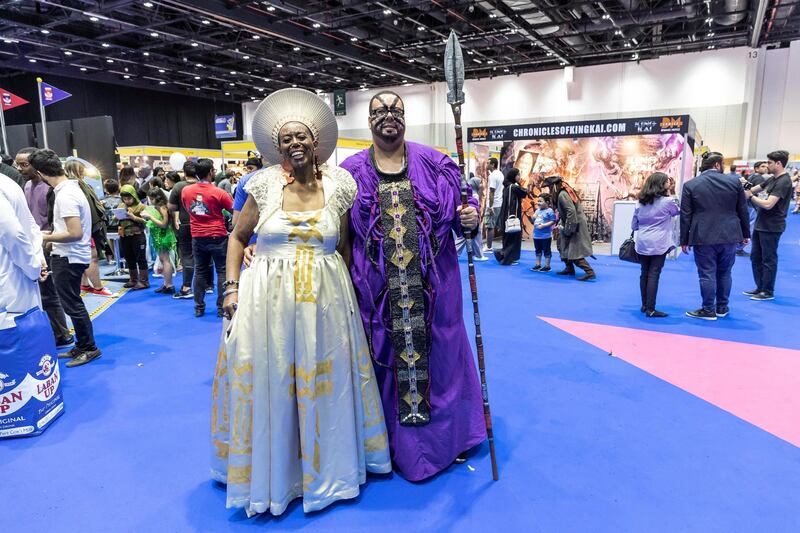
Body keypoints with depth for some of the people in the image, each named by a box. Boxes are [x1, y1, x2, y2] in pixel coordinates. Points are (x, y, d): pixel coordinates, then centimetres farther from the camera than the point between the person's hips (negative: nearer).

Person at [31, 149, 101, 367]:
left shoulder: (65, 195, -22)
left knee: (72, 304, 0)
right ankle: (82, 346, 27)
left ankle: (89, 348, 11)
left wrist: (47, 238, -14)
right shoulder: (70, 187, 9)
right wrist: (53, 237, 15)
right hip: (68, 256, 10)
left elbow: (75, 233, -25)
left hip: (69, 258, -10)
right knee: (72, 303, 17)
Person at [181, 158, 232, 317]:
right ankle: (221, 308, 6)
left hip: (197, 237, 4)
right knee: (222, 271, 6)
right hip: (217, 236, -4)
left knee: (200, 271, 13)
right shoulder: (218, 192, -15)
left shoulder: (186, 191, -2)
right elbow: (234, 209, -7)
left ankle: (199, 307, 17)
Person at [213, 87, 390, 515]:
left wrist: (344, 289, 6)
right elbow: (237, 237, 7)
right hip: (268, 299, 0)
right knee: (268, 382, 6)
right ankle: (271, 472, 29)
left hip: (325, 301, 1)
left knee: (325, 383, 10)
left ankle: (326, 466, 33)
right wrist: (232, 287, -1)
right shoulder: (265, 184, -1)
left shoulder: (338, 185, 1)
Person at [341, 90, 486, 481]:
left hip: (430, 283, 0)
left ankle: (450, 434, 28)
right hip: (378, 286, 0)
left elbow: (458, 206, 8)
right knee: (386, 355, 9)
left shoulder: (433, 164, 5)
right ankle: (393, 439, 27)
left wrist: (469, 217, -14)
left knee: (435, 349, 9)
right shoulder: (352, 171, 6)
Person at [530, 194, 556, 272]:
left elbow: (553, 221, -17)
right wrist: (532, 218, -4)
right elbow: (532, 222, 18)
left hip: (546, 235, -7)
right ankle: (538, 265, 26)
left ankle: (547, 266, 11)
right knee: (538, 250, 16)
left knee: (546, 251, 4)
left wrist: (543, 225, -23)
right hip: (536, 235, 7)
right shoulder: (537, 211, 10)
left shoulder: (549, 211, -11)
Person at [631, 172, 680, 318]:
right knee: (653, 275, -5)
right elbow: (679, 210, 15)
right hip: (659, 244, -5)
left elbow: (634, 225, 13)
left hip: (642, 244, 5)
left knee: (644, 273, 12)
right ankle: (650, 309, -4)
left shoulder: (641, 202, 8)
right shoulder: (668, 201, -7)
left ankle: (644, 305, 19)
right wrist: (669, 194, 12)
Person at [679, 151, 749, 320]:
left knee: (707, 274, 3)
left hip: (704, 237, -3)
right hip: (729, 236, 3)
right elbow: (742, 210, 8)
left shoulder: (690, 185, -4)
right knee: (724, 273, 15)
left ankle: (708, 310, 9)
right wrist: (745, 233, 18)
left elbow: (685, 215, -4)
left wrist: (684, 240, 3)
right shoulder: (734, 181, 2)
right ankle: (722, 308, 25)